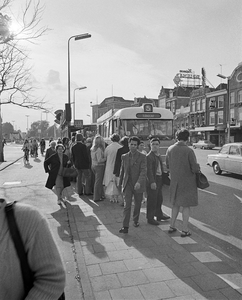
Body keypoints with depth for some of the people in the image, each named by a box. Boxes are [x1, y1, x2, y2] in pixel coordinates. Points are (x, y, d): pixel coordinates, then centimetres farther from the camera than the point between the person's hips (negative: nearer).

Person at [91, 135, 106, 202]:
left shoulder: (92, 149, 6)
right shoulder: (99, 149, -20)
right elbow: (99, 160, -22)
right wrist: (106, 158, -10)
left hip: (93, 166, 8)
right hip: (99, 166, -8)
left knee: (98, 181, 18)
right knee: (98, 182, 1)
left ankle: (101, 195, 28)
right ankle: (96, 198, 9)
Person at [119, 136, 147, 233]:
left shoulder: (142, 157, -5)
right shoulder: (124, 156, 6)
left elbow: (143, 171, -14)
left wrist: (139, 182, -28)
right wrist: (120, 183, 20)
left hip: (138, 185, -1)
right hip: (127, 184, 1)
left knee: (137, 204, 14)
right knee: (127, 205, -8)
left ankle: (135, 220, 39)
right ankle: (125, 227, -7)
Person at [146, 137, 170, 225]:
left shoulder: (159, 155, 14)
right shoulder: (149, 156, -15)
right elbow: (149, 170, -22)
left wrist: (163, 177, 20)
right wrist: (152, 182, -27)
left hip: (159, 179, 9)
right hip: (152, 181, -9)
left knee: (159, 198, 20)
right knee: (152, 200, -2)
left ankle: (159, 215, 36)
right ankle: (150, 218, 10)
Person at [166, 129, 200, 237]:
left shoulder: (170, 149, -4)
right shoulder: (189, 151, -18)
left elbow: (168, 166, 5)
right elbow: (195, 169, -17)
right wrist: (198, 167, 6)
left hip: (175, 181, 4)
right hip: (187, 181, -4)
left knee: (175, 204, 20)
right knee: (186, 206, 8)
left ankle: (172, 226, 26)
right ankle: (185, 230, 15)